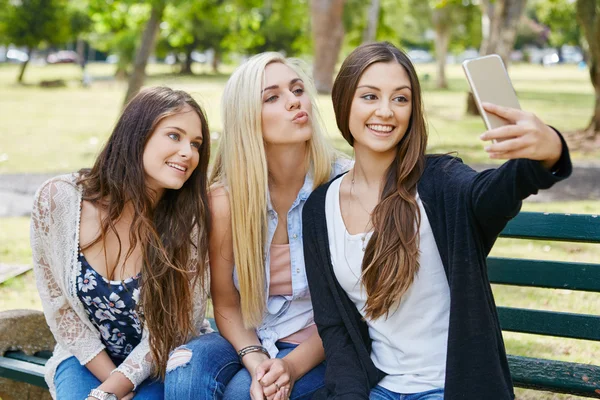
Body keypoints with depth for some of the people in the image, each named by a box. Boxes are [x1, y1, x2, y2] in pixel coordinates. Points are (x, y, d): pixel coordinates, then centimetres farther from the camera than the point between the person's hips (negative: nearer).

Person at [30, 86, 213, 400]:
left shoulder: (188, 221, -17)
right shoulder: (57, 199, -16)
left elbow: (172, 332, -12)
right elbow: (58, 304, -5)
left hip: (163, 363, -1)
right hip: (90, 358, 1)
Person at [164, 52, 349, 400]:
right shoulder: (225, 198, -8)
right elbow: (226, 306, 0)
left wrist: (293, 366, -22)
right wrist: (256, 362, -19)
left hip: (320, 346, -2)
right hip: (251, 341, 2)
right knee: (186, 368, -28)